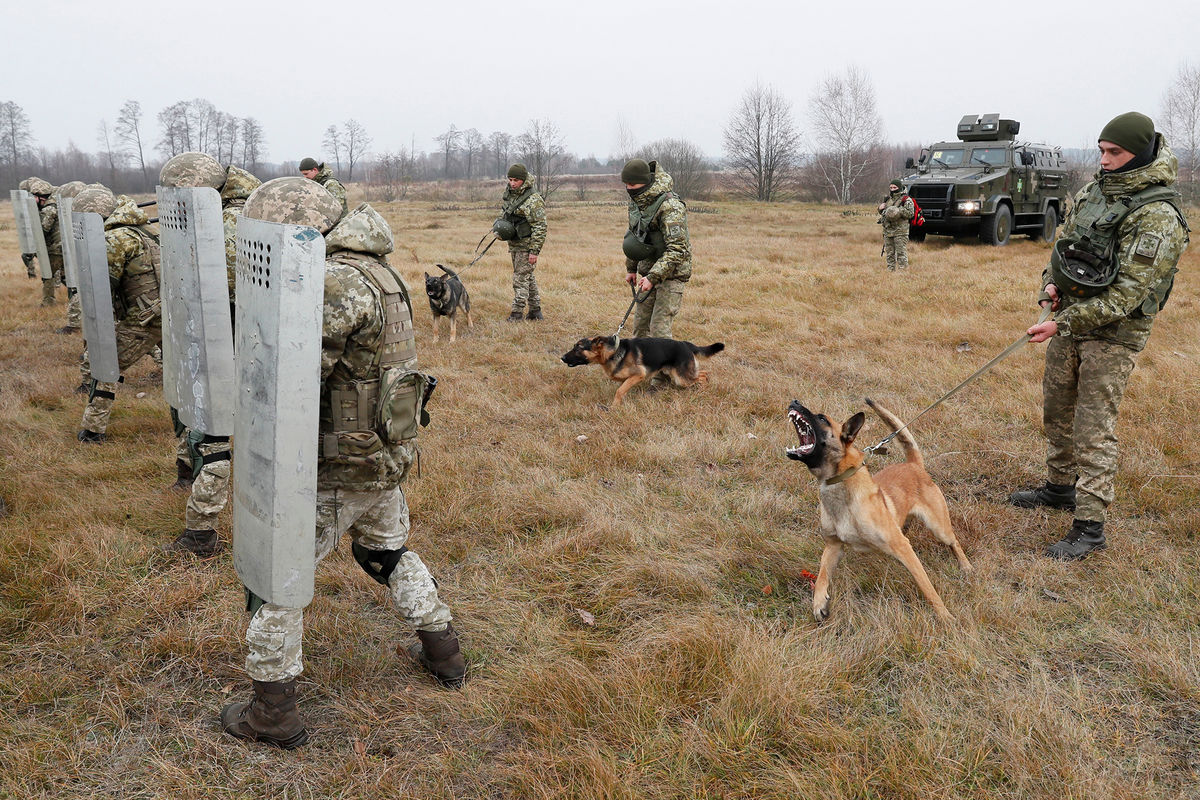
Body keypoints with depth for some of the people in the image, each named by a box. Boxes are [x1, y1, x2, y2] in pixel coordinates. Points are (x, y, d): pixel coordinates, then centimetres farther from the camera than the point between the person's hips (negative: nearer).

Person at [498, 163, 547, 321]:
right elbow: (504, 215, 24)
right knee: (527, 277, 15)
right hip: (514, 244, 9)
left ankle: (517, 312, -1)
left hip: (527, 245, -9)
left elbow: (540, 227, -20)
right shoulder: (508, 195, 7)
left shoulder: (533, 200, -19)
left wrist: (534, 251, -23)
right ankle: (535, 310, 25)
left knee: (521, 278, -7)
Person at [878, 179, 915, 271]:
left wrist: (898, 210, -22)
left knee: (901, 253, -8)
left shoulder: (906, 200, -3)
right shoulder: (887, 199, 16)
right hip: (887, 231, 7)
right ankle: (890, 270, 18)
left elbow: (910, 213, -13)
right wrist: (880, 208, 6)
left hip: (900, 231, -7)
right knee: (890, 253, 11)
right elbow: (882, 212, 29)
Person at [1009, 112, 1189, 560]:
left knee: (1094, 427, -6)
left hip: (1113, 331, -8)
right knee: (1056, 408, 19)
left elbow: (1127, 293, -24)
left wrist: (1064, 323, -27)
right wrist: (1051, 283, -2)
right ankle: (1060, 488, 38)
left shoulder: (1158, 217, -20)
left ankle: (1089, 526, 2)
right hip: (1070, 316, 8)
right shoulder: (1095, 190, 4)